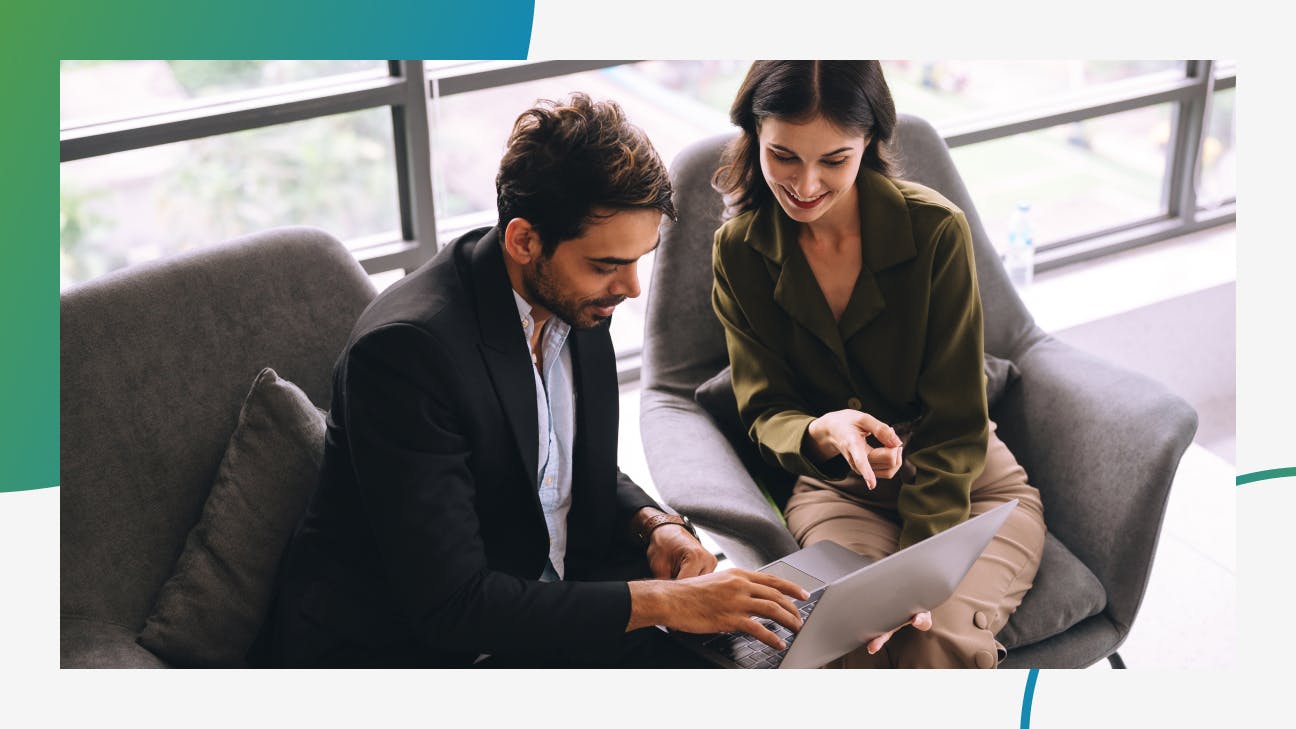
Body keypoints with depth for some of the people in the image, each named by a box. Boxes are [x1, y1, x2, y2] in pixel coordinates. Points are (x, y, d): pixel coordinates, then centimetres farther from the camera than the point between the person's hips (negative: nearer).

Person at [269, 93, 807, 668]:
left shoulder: (575, 297, -1)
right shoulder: (406, 349, -26)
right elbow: (449, 604, -27)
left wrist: (651, 525, -6)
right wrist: (663, 601, -25)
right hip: (405, 644, -7)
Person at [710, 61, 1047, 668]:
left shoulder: (935, 229, -13)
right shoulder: (739, 251, -4)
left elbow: (955, 425, -11)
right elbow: (766, 410, -2)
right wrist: (819, 433, -28)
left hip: (966, 480, -1)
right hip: (837, 487, 1)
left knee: (938, 637, -30)